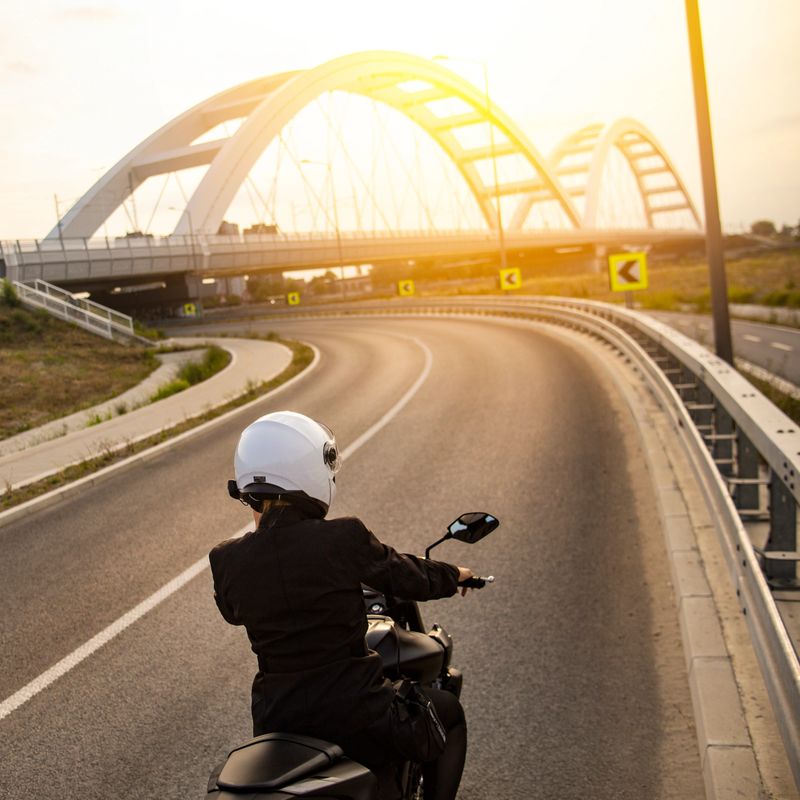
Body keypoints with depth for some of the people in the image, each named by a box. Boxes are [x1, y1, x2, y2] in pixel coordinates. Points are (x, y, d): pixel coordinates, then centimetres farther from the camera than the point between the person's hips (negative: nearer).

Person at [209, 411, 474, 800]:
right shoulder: (345, 538, -19)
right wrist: (454, 575, 19)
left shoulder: (226, 560, -9)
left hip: (275, 719, 4)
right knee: (448, 711, 24)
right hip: (355, 716, -3)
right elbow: (411, 579, -3)